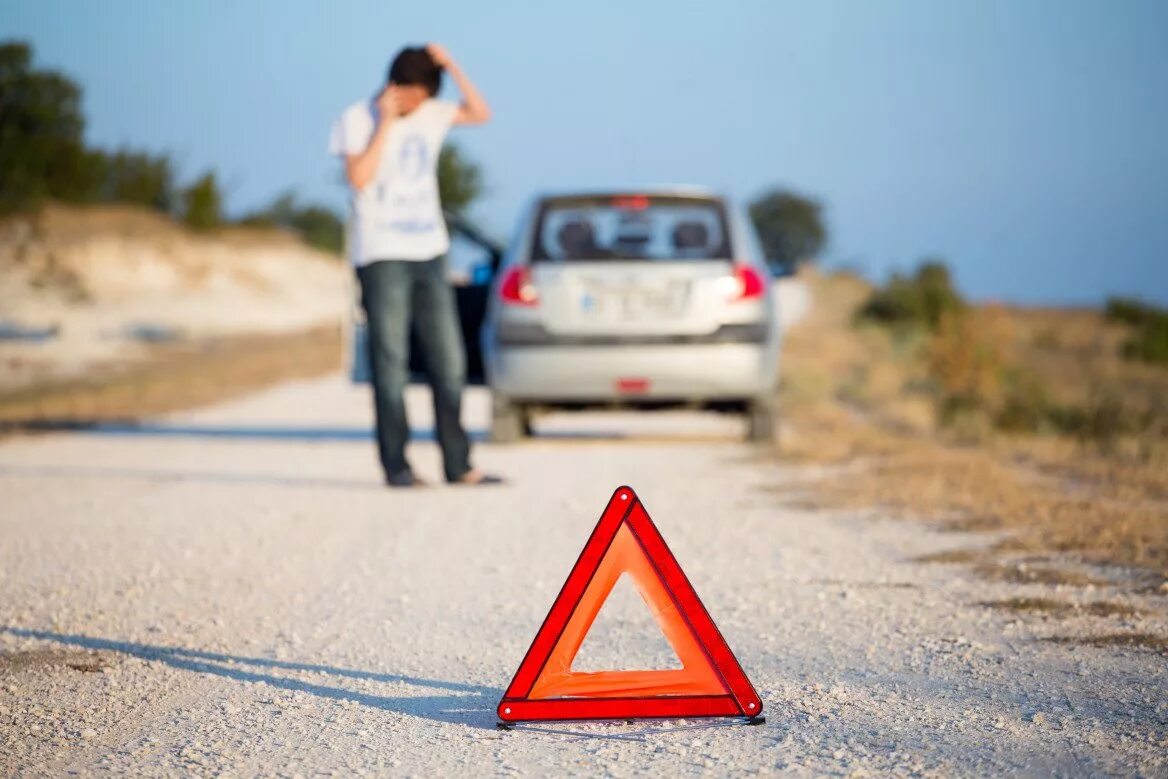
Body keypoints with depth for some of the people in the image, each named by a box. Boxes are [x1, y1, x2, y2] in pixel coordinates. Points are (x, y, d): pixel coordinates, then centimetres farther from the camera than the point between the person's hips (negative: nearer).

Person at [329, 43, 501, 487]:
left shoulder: (429, 116, 11)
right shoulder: (358, 120, -4)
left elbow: (480, 114, 13)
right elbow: (359, 178, -17)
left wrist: (450, 66, 3)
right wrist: (385, 122, -13)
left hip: (430, 254, 5)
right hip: (381, 255, -5)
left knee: (449, 363, 4)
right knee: (390, 363, -5)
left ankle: (458, 465, 8)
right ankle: (396, 466, 0)